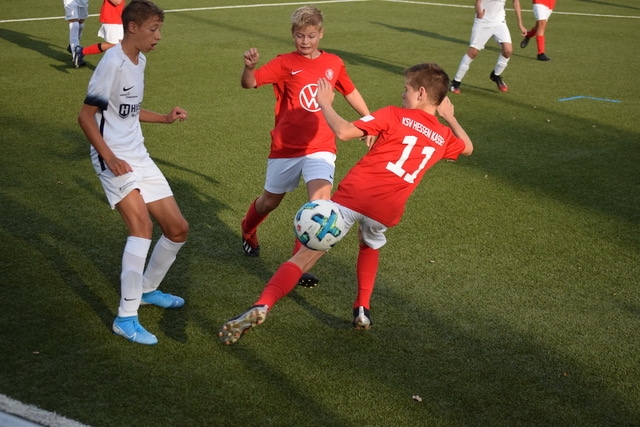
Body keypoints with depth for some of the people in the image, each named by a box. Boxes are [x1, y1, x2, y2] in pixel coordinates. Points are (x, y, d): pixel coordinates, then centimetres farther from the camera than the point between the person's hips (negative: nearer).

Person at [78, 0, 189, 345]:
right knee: (142, 225, -24)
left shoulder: (139, 60, 11)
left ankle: (147, 289, 33)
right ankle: (126, 318, -20)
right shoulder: (113, 62, -16)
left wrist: (165, 118, 15)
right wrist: (109, 156, -26)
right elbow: (86, 116, -17)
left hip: (139, 157, 9)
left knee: (178, 228, 10)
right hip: (114, 160, -9)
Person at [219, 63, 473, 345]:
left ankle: (261, 306, -21)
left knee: (306, 254, -3)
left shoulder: (394, 116, 1)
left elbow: (344, 132, -9)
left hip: (353, 194, -3)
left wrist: (325, 103, 5)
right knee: (371, 247, 37)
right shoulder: (444, 137, 14)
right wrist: (450, 117, 44)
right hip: (386, 210, 4)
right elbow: (467, 148, 39)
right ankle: (362, 310, 29)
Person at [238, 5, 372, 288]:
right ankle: (248, 231, 51)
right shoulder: (284, 63, -8)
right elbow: (248, 84, -21)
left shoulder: (333, 63, 2)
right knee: (270, 201, 16)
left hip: (320, 148, 1)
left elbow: (350, 92, 20)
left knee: (321, 201, -20)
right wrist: (249, 67, -43)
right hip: (286, 147, -1)